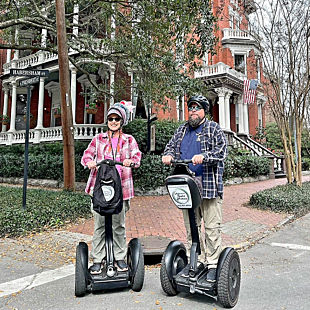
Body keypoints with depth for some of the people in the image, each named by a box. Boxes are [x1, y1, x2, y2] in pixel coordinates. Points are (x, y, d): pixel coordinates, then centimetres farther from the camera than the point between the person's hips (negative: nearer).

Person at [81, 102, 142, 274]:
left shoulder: (129, 140, 13)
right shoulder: (98, 138, 14)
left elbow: (137, 155, 2)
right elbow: (86, 155, 8)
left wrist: (131, 160, -21)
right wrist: (89, 162, -15)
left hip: (120, 187, 0)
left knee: (119, 225, 6)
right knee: (99, 225, 1)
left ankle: (120, 257, 21)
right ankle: (98, 260, 12)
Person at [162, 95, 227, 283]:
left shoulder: (214, 129, 3)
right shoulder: (182, 130, 19)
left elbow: (222, 150, -9)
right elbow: (171, 145, 21)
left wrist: (204, 156, -25)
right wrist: (168, 155, -2)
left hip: (209, 185, -5)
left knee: (212, 226, -1)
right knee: (191, 227, 12)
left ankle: (212, 264, 10)